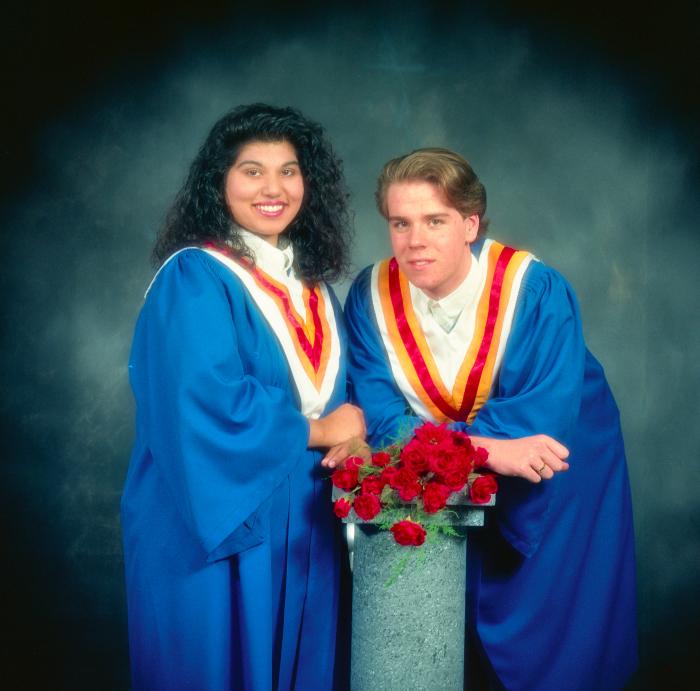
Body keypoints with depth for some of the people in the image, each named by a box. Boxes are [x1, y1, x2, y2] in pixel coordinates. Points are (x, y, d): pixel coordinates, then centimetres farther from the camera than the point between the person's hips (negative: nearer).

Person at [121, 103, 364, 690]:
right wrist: (318, 430, -12)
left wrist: (352, 436, -12)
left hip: (304, 525, 7)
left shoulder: (311, 281, 9)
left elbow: (335, 396, 11)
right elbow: (208, 408, -22)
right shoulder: (192, 279, -12)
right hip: (219, 524, -6)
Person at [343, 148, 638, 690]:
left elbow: (543, 419, -30)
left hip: (558, 494, -2)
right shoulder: (372, 295, -16)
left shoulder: (535, 289, -25)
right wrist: (486, 449, -35)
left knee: (550, 643, 10)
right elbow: (381, 418, -19)